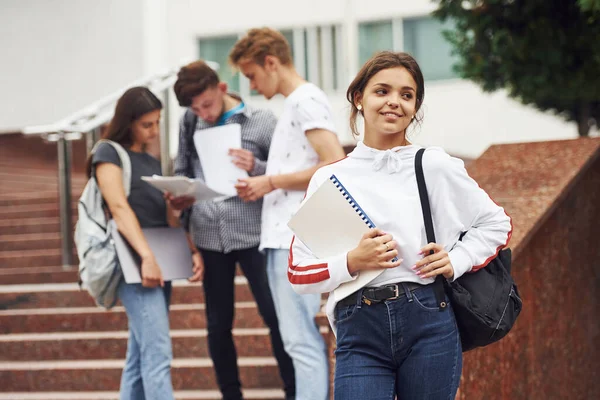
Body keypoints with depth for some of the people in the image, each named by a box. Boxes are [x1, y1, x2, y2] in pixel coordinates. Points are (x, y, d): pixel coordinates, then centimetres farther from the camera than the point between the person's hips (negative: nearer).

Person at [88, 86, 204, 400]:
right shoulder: (108, 153, -2)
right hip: (134, 260, -8)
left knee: (140, 355, 7)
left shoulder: (153, 163, 20)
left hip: (160, 260, 8)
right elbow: (119, 207, -14)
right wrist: (146, 256, -25)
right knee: (157, 353, -17)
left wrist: (192, 250, 1)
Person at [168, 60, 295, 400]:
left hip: (253, 234, -4)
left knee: (277, 317, 0)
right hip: (209, 237, 4)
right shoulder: (189, 123, 7)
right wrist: (179, 197, -4)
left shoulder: (261, 120, -5)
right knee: (218, 325, 10)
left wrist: (257, 168, -21)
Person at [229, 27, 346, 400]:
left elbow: (335, 166, -19)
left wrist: (271, 181, -12)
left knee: (302, 341, -11)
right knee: (297, 339, 11)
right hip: (282, 238, 10)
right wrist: (261, 182, 11)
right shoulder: (293, 104, 20)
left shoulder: (307, 100, -8)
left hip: (298, 241, -10)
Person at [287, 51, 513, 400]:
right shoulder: (329, 179, 7)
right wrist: (352, 263, -11)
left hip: (429, 323, 0)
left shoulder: (435, 167, 5)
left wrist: (456, 261, -1)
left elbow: (497, 223, 15)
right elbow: (300, 272, 6)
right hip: (360, 334, 0)